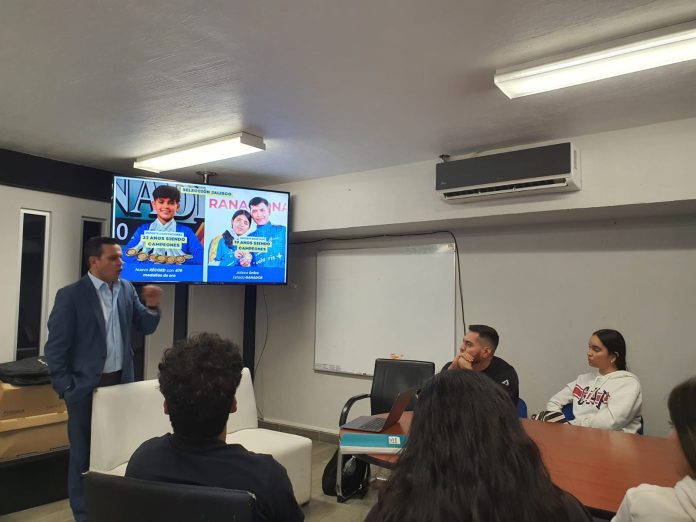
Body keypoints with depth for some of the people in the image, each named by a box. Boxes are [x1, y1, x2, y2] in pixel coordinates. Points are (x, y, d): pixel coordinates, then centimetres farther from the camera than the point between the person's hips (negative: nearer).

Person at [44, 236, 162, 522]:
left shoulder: (127, 289, 3)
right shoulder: (70, 295, -12)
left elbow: (145, 327, 6)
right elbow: (55, 347, -10)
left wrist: (152, 307, -14)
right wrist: (65, 387, -10)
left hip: (122, 382, 5)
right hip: (86, 387, -5)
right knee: (84, 454, 10)